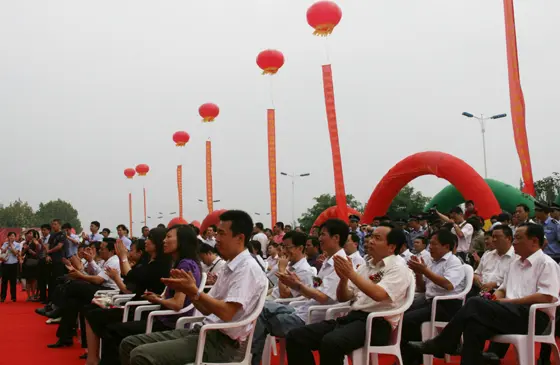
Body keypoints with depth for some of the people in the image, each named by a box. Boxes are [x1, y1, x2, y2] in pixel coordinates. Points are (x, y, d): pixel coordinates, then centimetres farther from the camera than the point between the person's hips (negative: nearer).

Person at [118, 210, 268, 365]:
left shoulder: (248, 268, -13)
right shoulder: (229, 267, 17)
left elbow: (226, 313, -22)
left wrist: (193, 291, -19)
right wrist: (189, 290, -1)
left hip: (224, 342, -10)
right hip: (206, 332, 10)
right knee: (130, 343, 4)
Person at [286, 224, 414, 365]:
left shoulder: (398, 268, -2)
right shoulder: (366, 266, 19)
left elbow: (378, 294, -21)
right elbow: (343, 298, 18)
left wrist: (351, 273, -17)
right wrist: (344, 278, -1)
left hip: (376, 323, -7)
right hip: (352, 317, 8)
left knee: (330, 342, -36)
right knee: (295, 336, -9)